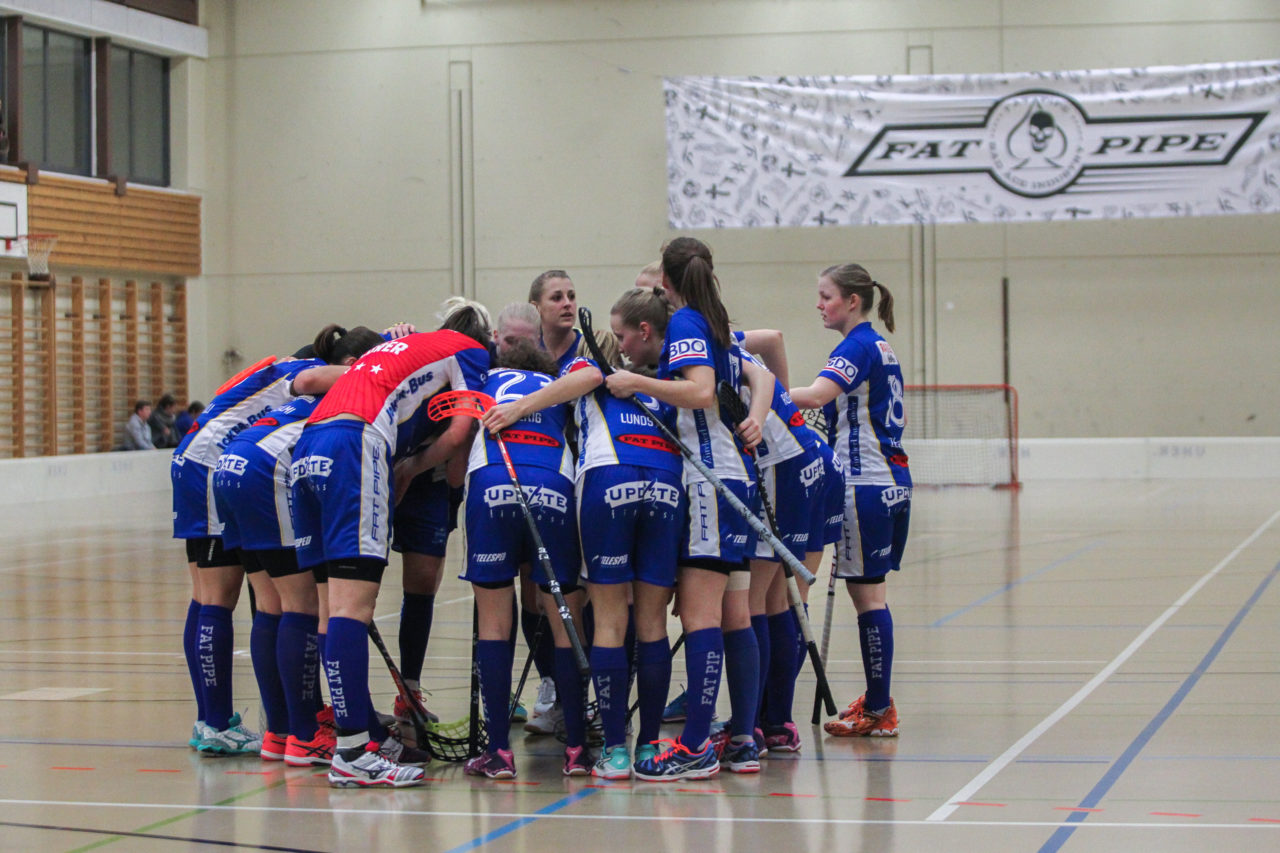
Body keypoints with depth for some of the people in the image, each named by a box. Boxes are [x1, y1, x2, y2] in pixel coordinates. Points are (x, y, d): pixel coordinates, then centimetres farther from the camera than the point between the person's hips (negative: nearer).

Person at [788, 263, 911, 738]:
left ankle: (879, 712, -4)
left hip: (867, 485, -9)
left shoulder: (856, 347, -13)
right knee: (869, 592, 13)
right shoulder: (881, 348, 16)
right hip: (892, 481, 9)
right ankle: (876, 700, 18)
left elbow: (815, 396, -30)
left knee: (867, 594, -6)